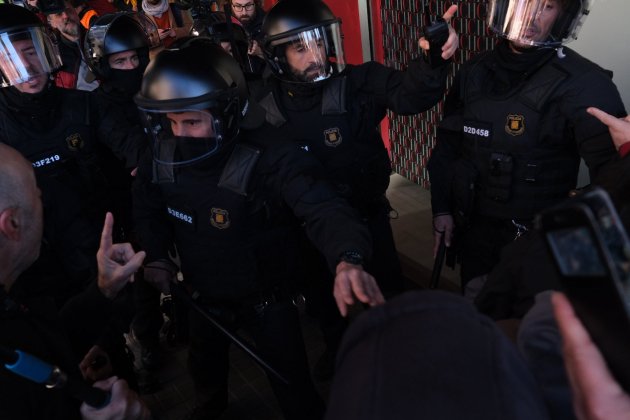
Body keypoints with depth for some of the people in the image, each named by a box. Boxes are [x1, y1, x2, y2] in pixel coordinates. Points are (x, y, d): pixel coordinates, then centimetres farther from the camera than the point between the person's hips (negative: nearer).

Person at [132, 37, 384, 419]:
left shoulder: (270, 157, -34)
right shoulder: (164, 155, -15)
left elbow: (322, 208, -49)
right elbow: (148, 207, 6)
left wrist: (348, 259, -69)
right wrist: (155, 255, -7)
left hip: (266, 299, -5)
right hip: (202, 295, 6)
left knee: (292, 385, 10)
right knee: (205, 364, 32)